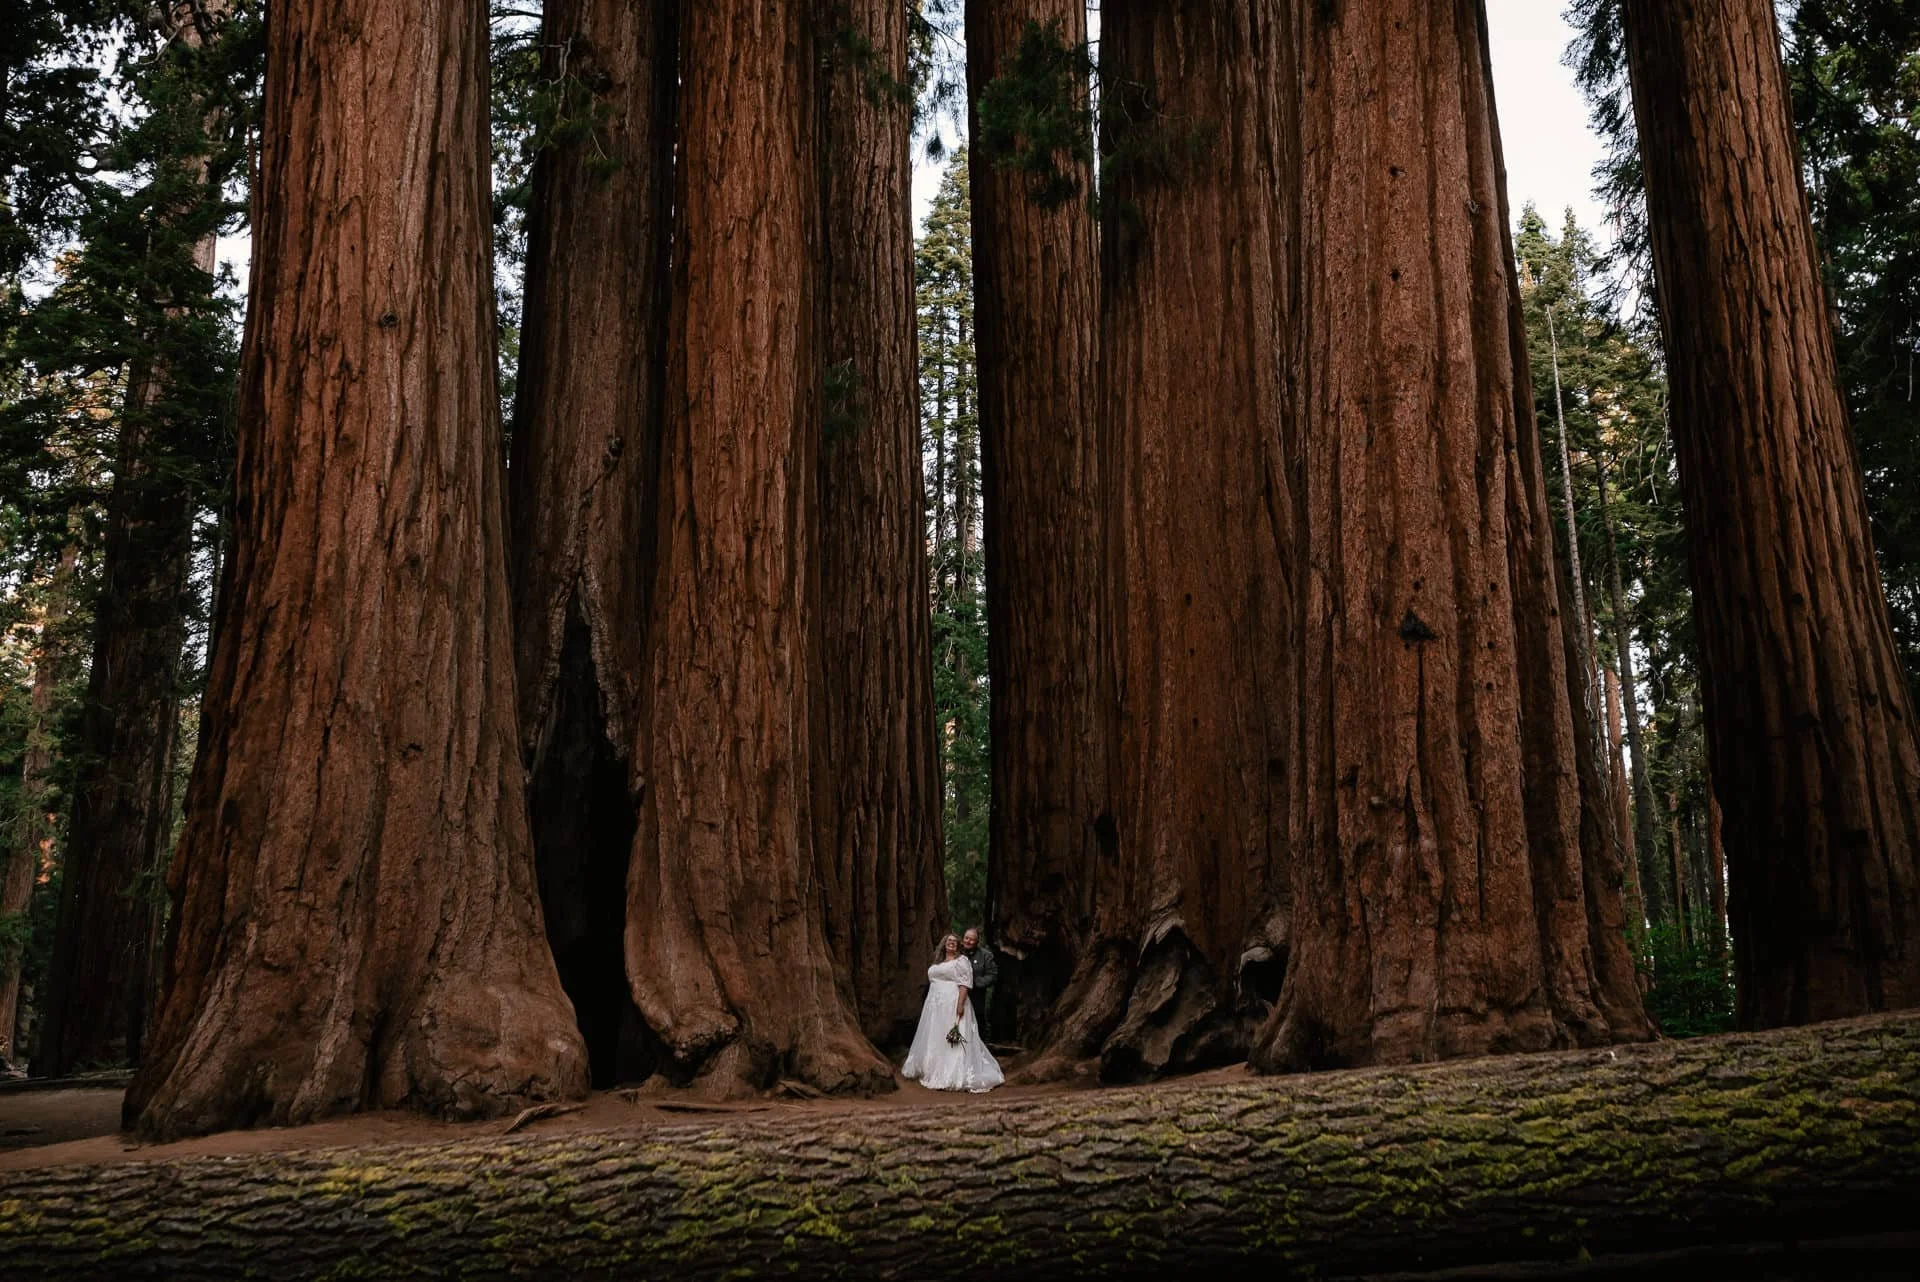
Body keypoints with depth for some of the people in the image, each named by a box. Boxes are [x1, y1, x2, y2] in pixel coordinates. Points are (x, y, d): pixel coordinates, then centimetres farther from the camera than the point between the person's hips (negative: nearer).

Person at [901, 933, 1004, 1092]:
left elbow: (964, 984, -13)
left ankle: (954, 1076, -7)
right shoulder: (938, 962, 19)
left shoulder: (962, 960, -4)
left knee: (952, 1041, -8)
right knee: (934, 1039, 12)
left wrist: (961, 1004, -23)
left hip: (952, 1004, -8)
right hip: (935, 1006, 8)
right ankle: (935, 1072, 22)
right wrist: (930, 1006, 18)